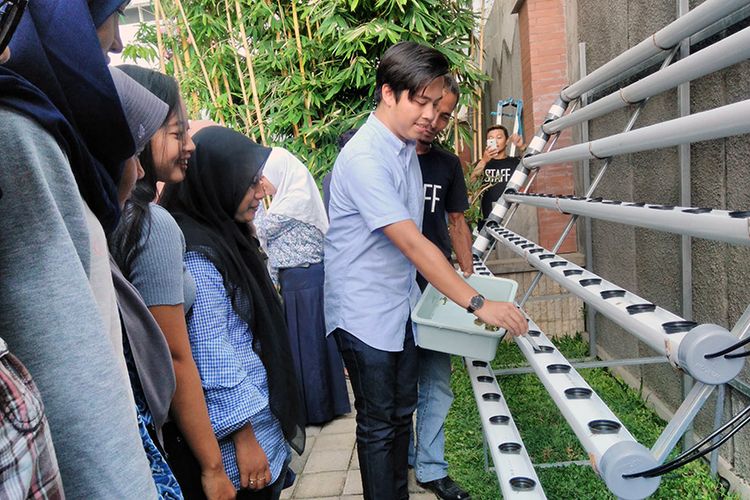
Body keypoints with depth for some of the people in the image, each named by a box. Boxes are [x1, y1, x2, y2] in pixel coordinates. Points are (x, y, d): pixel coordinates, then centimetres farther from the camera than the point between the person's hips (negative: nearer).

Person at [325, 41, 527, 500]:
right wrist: (478, 303, -28)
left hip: (402, 304, 9)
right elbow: (412, 243, -28)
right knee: (378, 425, 6)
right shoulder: (363, 157, -23)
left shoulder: (407, 148, 6)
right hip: (364, 311, -8)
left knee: (402, 413, 19)